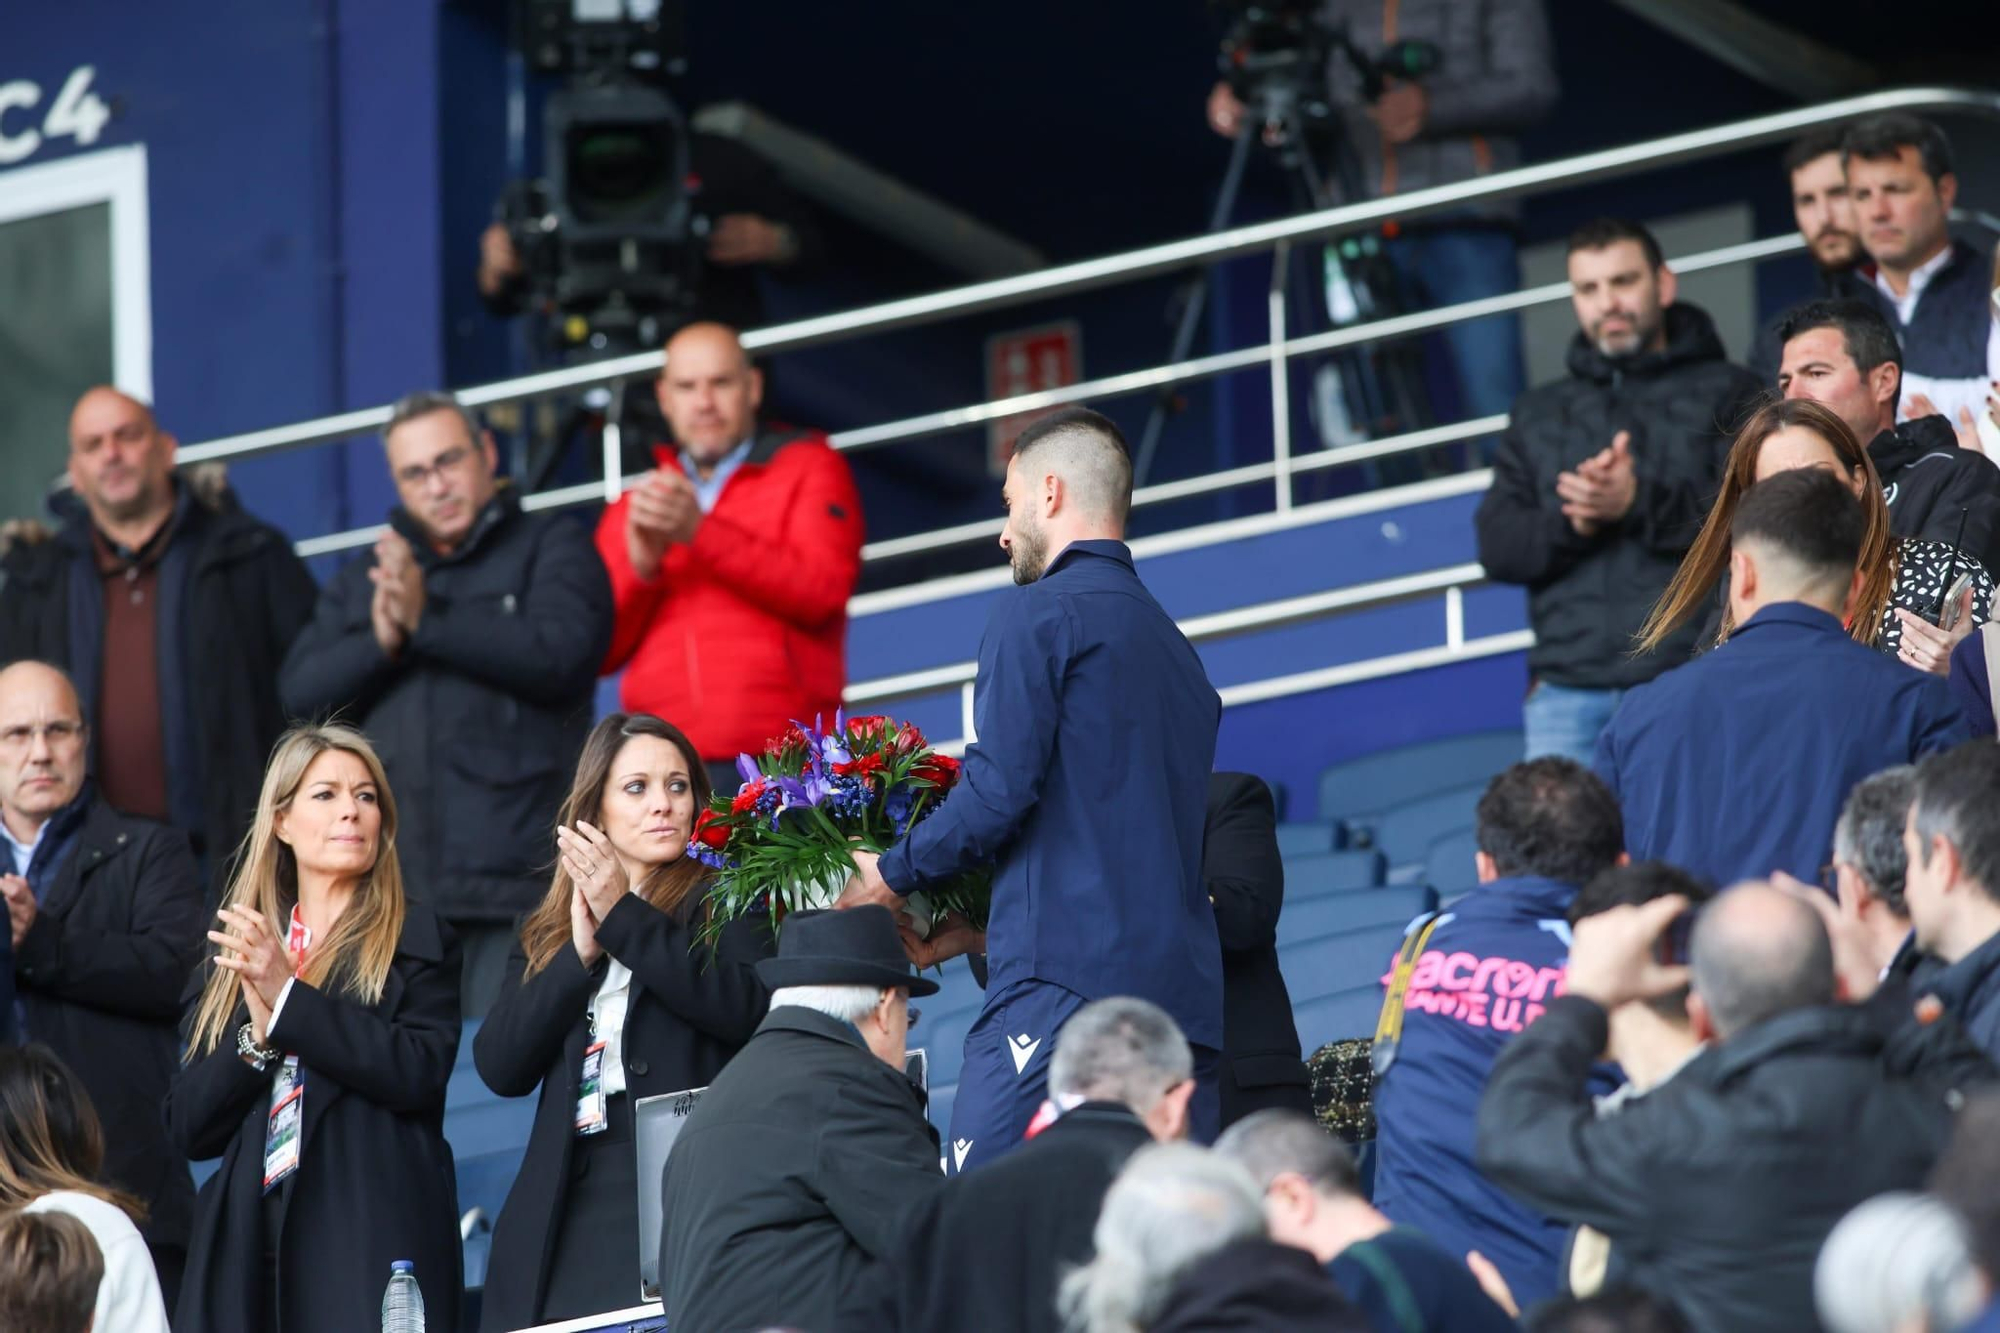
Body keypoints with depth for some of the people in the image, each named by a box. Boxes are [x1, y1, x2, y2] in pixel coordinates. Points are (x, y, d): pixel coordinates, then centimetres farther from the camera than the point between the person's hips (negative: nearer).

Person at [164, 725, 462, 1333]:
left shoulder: (418, 940, 7)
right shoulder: (231, 953, 17)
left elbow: (419, 1072, -10)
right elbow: (186, 1126, 10)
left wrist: (288, 994, -10)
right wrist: (257, 1033, -6)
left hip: (373, 1244, -3)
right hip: (247, 1244, 3)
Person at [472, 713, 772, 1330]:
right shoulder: (547, 932, 20)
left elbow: (745, 1007, -10)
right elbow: (500, 1067, 9)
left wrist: (624, 915, -8)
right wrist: (579, 955, -1)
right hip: (570, 1212, 4)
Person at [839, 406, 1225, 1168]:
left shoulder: (1037, 616, -1)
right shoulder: (1172, 644, 24)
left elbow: (998, 791, -10)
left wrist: (892, 877, 6)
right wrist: (984, 927, 30)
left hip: (1063, 983, -8)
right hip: (1187, 995, 8)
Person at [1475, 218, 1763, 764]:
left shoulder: (1724, 393, 12)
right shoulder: (1539, 413, 24)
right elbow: (1497, 547, 13)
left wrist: (1639, 503, -13)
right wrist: (1570, 523, -7)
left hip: (1689, 677, -3)